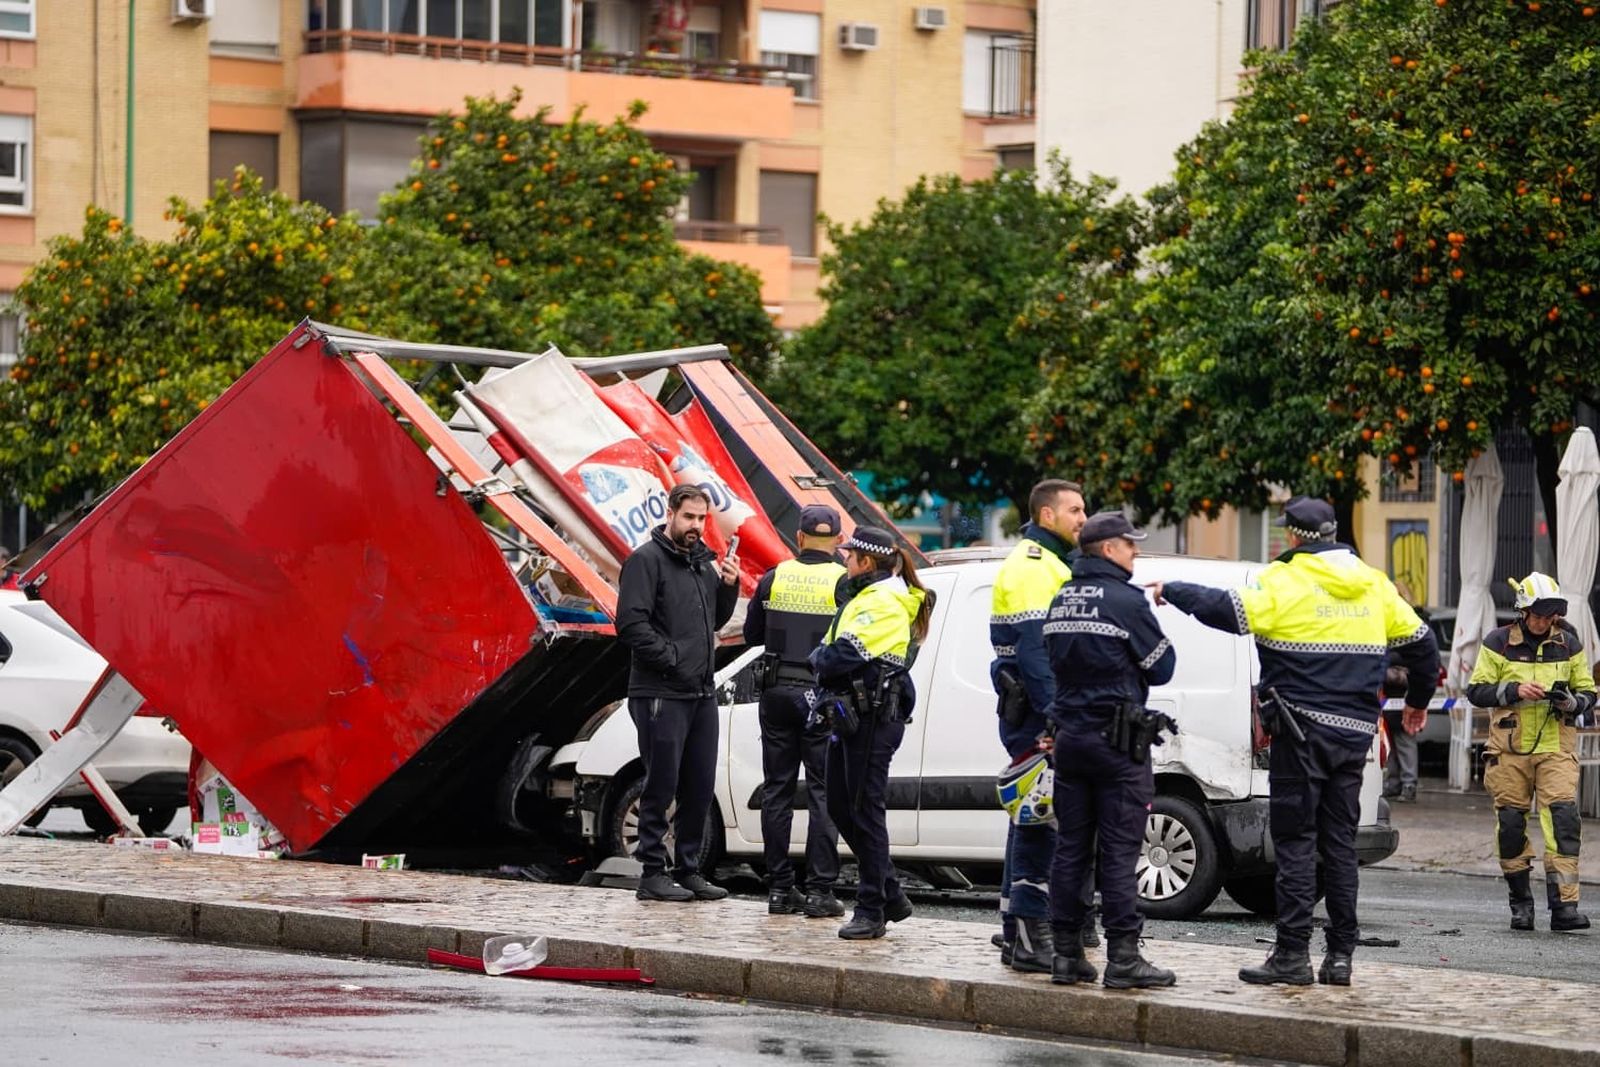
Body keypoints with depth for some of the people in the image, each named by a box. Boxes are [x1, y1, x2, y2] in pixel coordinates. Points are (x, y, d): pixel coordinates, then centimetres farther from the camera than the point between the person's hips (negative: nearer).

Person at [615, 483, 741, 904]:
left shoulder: (704, 561, 16)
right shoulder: (646, 560, -8)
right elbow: (630, 623, -16)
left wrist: (728, 587, 5)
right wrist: (670, 658, -17)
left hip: (702, 694, 8)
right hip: (660, 695, -8)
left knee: (699, 789, 10)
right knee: (661, 786, -4)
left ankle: (688, 870, 18)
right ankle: (653, 873, 1)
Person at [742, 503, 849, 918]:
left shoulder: (774, 579, 3)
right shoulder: (843, 582, -8)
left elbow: (752, 634, 13)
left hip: (778, 693, 3)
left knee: (777, 790, 9)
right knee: (823, 792, 0)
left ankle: (779, 888, 10)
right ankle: (818, 891, -4)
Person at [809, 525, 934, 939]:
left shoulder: (883, 602, -13)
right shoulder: (864, 598, 21)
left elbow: (849, 655, -25)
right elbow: (835, 651, 19)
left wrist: (820, 657, -5)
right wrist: (827, 660, -2)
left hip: (873, 718, -11)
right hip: (850, 715, 11)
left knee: (865, 811, -6)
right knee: (841, 808, 13)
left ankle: (871, 910, -1)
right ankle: (892, 897, 21)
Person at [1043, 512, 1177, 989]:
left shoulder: (1061, 601, 10)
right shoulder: (1126, 601, -13)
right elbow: (1162, 667, -7)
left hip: (1069, 735, 7)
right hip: (1117, 742, -7)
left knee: (1070, 847, 8)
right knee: (1119, 851, -5)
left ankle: (1067, 954, 9)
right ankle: (1122, 958, -5)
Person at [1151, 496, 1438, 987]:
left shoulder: (1287, 582, -9)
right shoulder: (1375, 586, 11)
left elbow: (1227, 610, -18)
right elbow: (1421, 643, 18)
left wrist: (1169, 591, -2)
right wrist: (1419, 699, 35)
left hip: (1302, 730, -6)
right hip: (1354, 734, 6)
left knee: (1294, 840, -2)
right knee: (1339, 841, 10)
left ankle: (1292, 954, -5)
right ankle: (1340, 955, 9)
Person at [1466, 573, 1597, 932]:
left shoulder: (1569, 644, 8)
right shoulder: (1499, 643, 2)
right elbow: (1476, 690, 1)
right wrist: (1514, 691, -14)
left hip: (1556, 746, 0)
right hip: (1510, 749, 0)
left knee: (1563, 819, -14)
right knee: (1511, 823, 2)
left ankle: (1564, 904, -17)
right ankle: (1521, 902, 16)